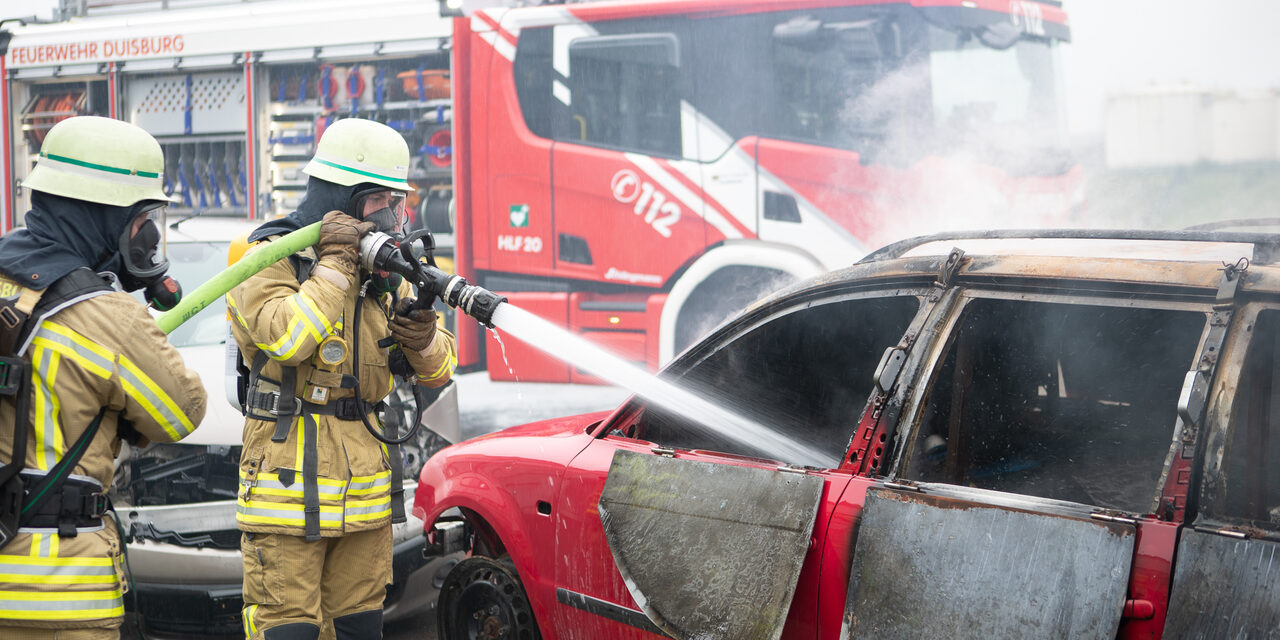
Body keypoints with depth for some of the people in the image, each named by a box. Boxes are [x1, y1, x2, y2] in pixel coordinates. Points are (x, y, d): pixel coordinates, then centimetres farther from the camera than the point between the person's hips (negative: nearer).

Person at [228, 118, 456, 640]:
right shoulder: (271, 258, -7)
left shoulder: (385, 270, 12)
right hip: (292, 491, -6)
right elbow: (286, 338, -26)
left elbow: (436, 372, 11)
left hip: (367, 494, 7)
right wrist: (335, 265, -19)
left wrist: (423, 340, -12)